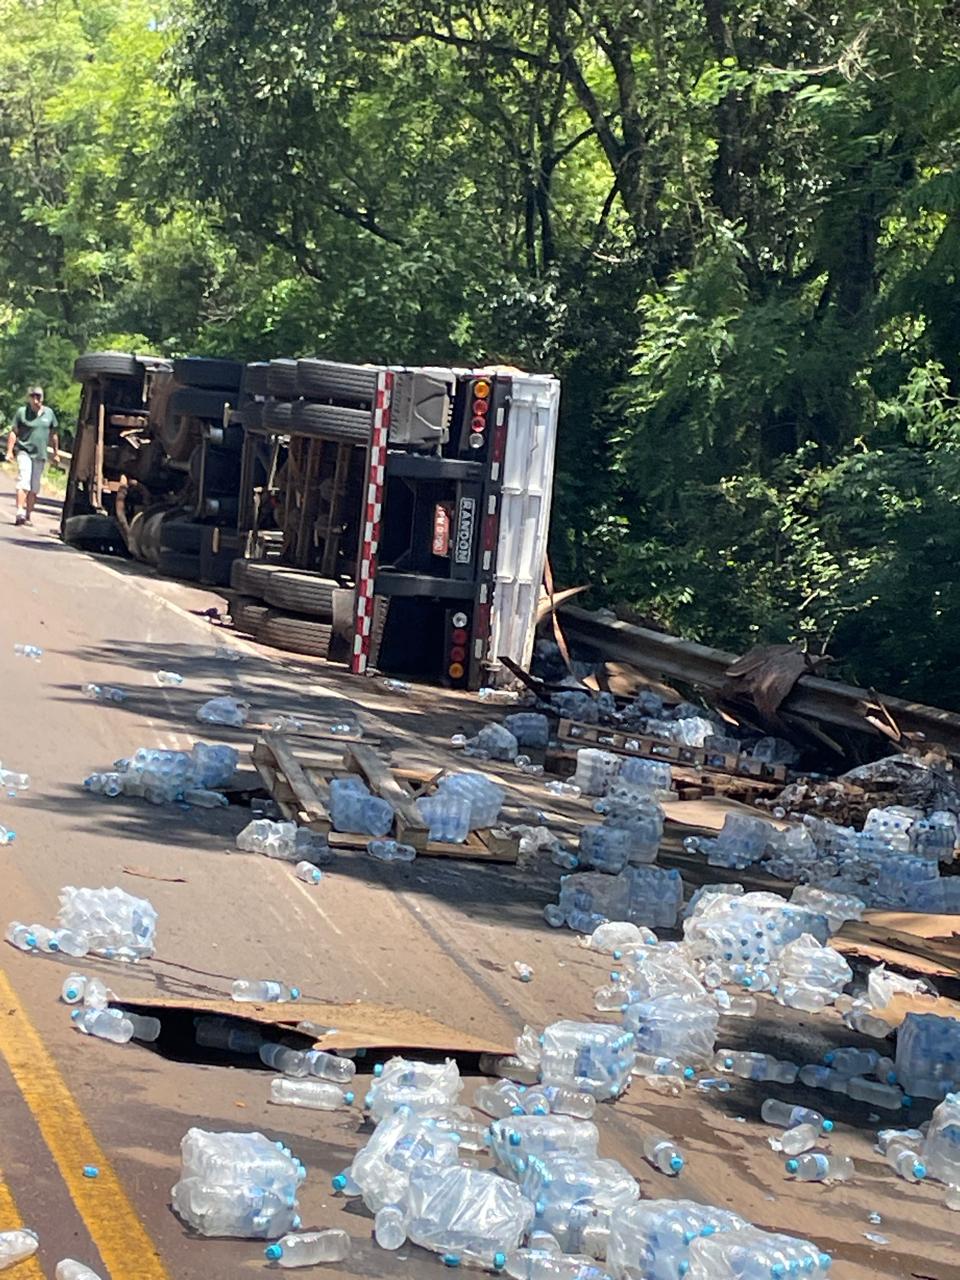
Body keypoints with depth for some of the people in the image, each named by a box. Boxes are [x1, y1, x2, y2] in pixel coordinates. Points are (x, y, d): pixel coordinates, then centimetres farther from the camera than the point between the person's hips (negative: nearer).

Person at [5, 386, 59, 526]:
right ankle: (20, 513, -23)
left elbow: (53, 435, 15)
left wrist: (56, 453, 17)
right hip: (24, 451, -4)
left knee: (34, 487, 8)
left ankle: (28, 515, 15)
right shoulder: (21, 412, -2)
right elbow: (13, 432, -1)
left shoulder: (49, 413, 7)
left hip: (40, 455, 4)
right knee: (23, 482, -16)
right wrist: (9, 451, -8)